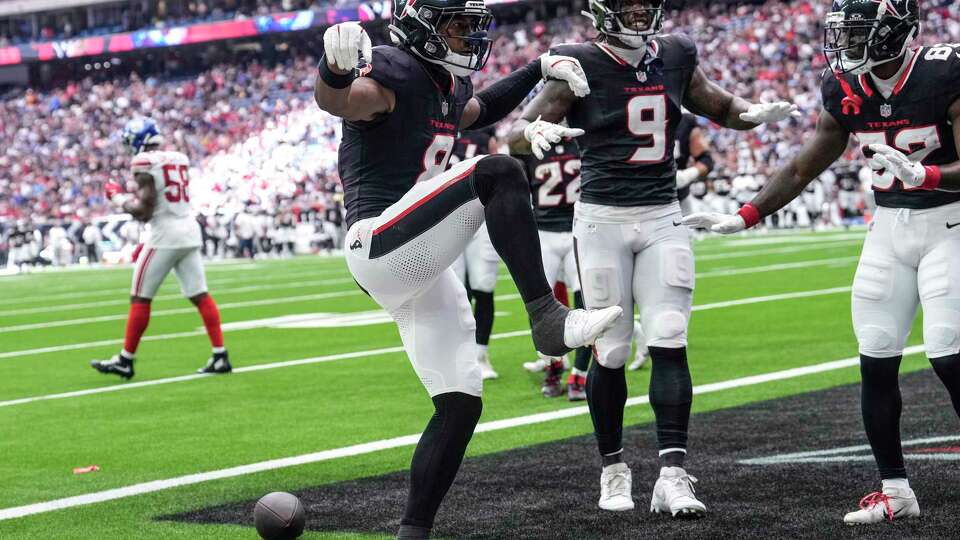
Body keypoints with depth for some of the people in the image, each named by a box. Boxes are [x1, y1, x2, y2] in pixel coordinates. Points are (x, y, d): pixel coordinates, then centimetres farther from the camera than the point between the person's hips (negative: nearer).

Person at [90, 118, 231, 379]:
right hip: (191, 231, 7)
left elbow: (144, 211, -13)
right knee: (200, 296, 7)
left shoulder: (145, 162, -10)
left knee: (140, 298, 3)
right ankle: (220, 356, 2)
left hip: (166, 235, -7)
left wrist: (118, 198, 2)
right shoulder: (180, 159, 12)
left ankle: (126, 360, 8)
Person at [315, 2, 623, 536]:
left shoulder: (448, 85, 17)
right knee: (498, 174, -27)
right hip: (381, 246, -10)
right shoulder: (391, 74, -11)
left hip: (424, 269, 10)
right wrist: (336, 67, -56)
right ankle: (548, 319, -30)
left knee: (460, 404, 4)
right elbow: (337, 102, -33)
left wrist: (539, 68, 34)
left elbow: (476, 110, 42)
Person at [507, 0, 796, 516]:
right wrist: (536, 131, -32)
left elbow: (720, 106, 22)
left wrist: (755, 113, 0)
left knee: (669, 343, -8)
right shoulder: (581, 66, -7)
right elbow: (515, 133, -8)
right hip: (602, 218, -3)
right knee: (611, 352, 1)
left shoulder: (675, 57, 6)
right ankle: (613, 469, 18)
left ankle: (672, 475, -10)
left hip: (663, 219, 3)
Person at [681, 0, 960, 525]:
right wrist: (743, 217, 5)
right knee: (876, 361, 3)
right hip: (889, 224, 6)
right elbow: (800, 171, 9)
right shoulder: (846, 88, 0)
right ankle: (895, 490, 15)